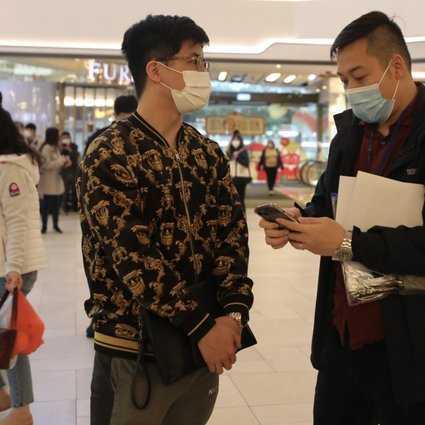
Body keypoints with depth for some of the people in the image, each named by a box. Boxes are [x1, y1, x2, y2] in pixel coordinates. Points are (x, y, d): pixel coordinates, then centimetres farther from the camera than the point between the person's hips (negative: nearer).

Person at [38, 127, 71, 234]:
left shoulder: (56, 147, 14)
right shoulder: (46, 148, -14)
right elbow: (47, 165, -20)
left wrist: (65, 163, 2)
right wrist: (61, 160, -17)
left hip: (57, 181, 8)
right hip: (48, 182, -8)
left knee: (57, 204, 10)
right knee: (46, 205, 0)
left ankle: (56, 225, 21)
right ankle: (44, 225, 11)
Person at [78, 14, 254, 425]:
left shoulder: (208, 153, 8)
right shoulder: (110, 154, -12)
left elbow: (231, 233, 3)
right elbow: (131, 255, -19)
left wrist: (234, 311, -11)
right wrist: (202, 326, -19)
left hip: (203, 344, 6)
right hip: (134, 347, -5)